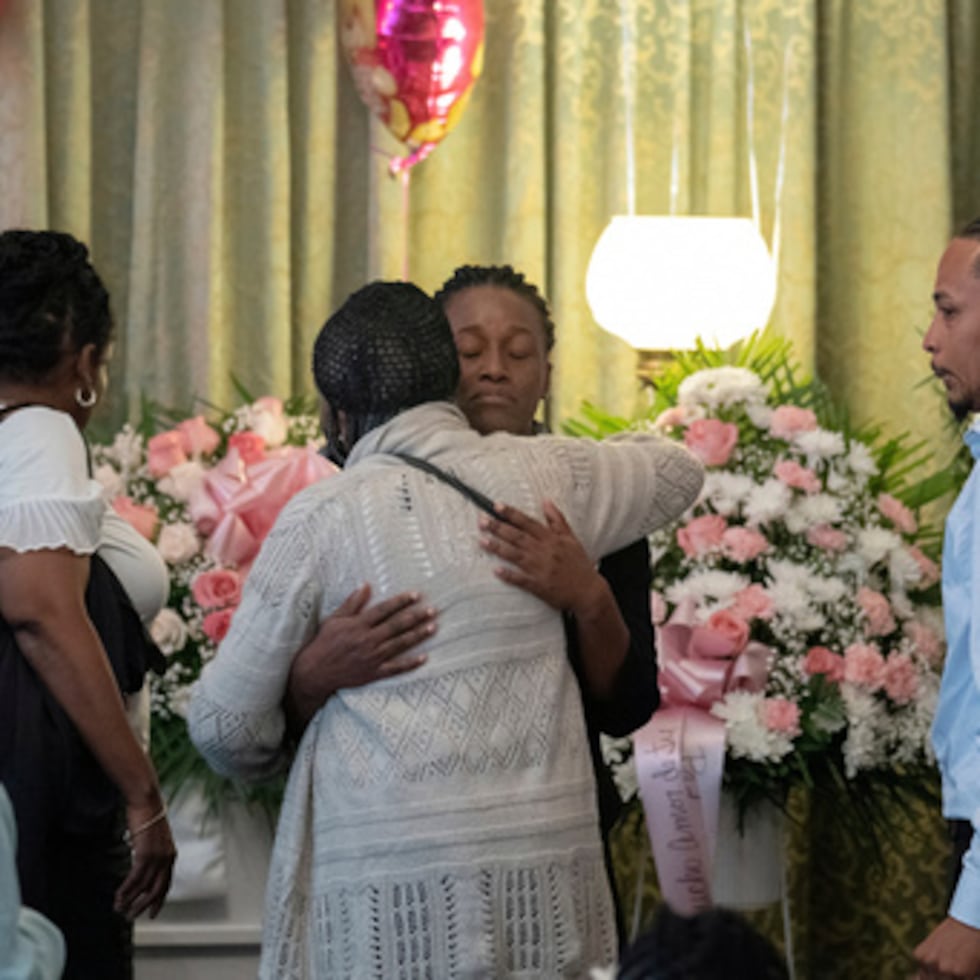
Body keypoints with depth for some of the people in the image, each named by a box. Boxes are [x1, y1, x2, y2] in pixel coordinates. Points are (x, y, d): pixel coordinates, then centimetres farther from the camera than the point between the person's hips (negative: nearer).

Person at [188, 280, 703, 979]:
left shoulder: (321, 518, -2)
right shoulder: (542, 475, 7)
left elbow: (225, 725, 3)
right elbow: (679, 470, 29)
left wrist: (276, 756, 26)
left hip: (389, 878, -3)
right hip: (540, 857, 3)